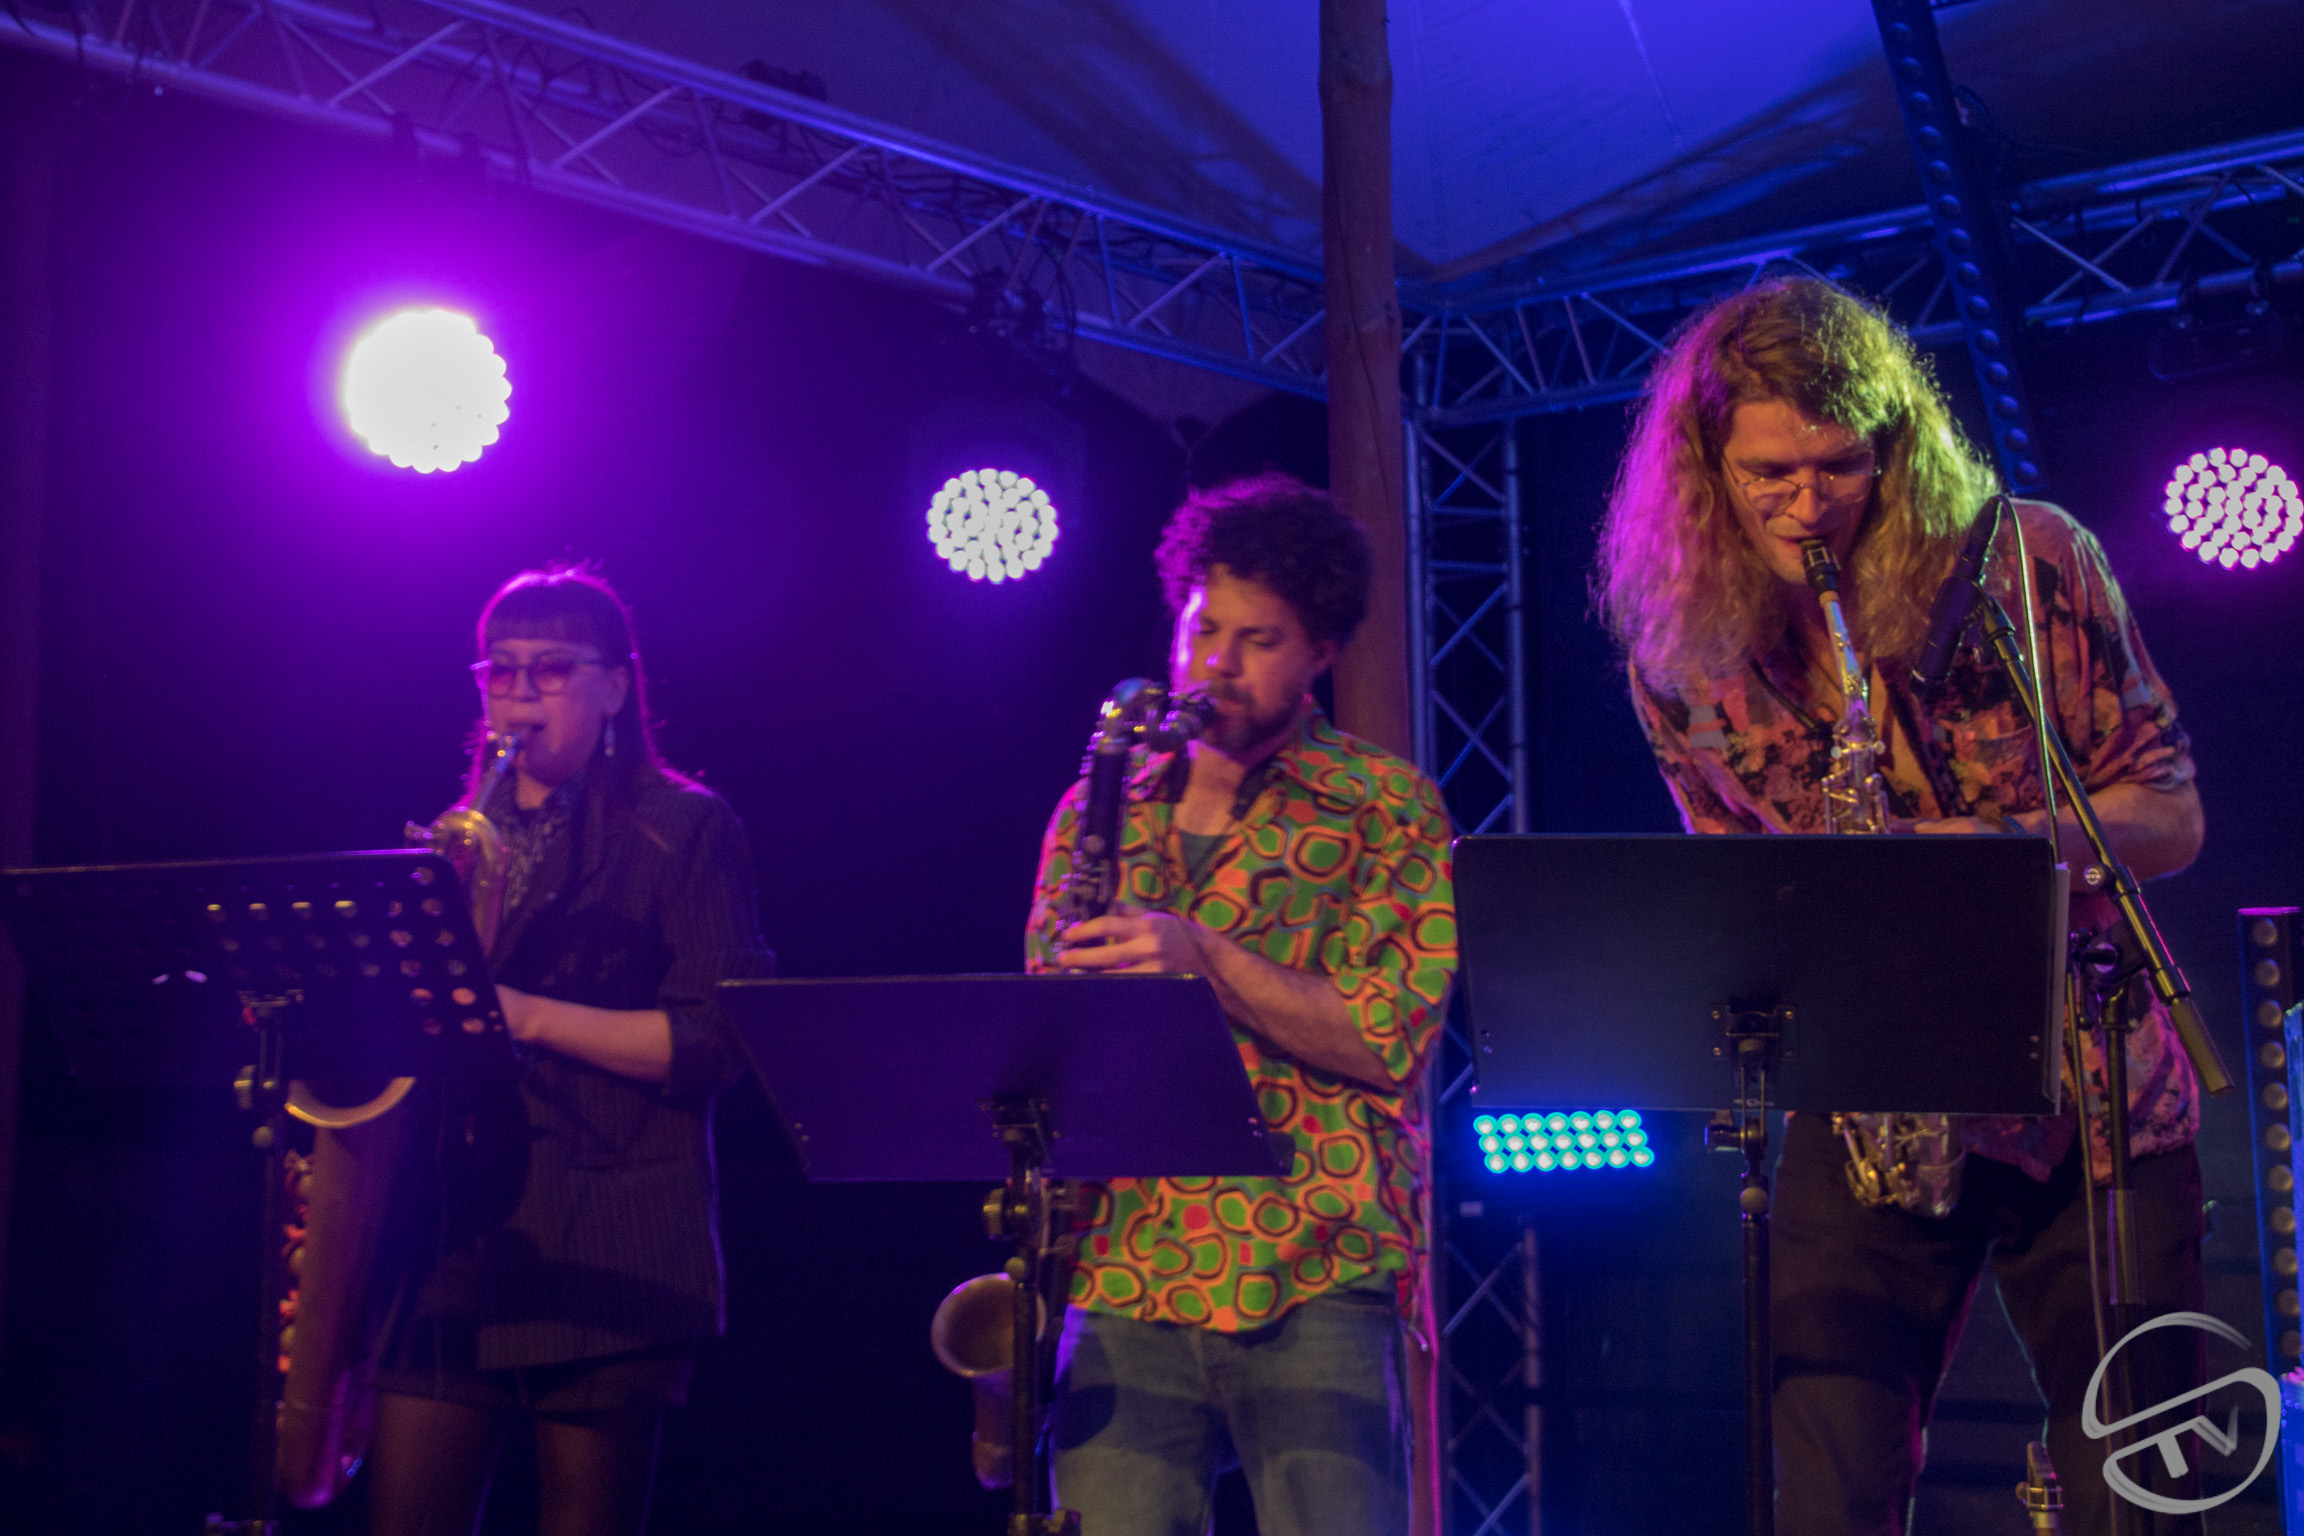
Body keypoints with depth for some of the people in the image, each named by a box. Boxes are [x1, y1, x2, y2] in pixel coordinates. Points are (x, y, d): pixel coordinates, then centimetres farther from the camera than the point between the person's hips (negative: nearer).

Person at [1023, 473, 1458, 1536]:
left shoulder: (1387, 809, 4)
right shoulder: (1101, 810, 17)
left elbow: (1391, 1039, -7)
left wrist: (1205, 955, -17)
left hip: (1311, 1278, -3)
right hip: (1121, 1274, 3)